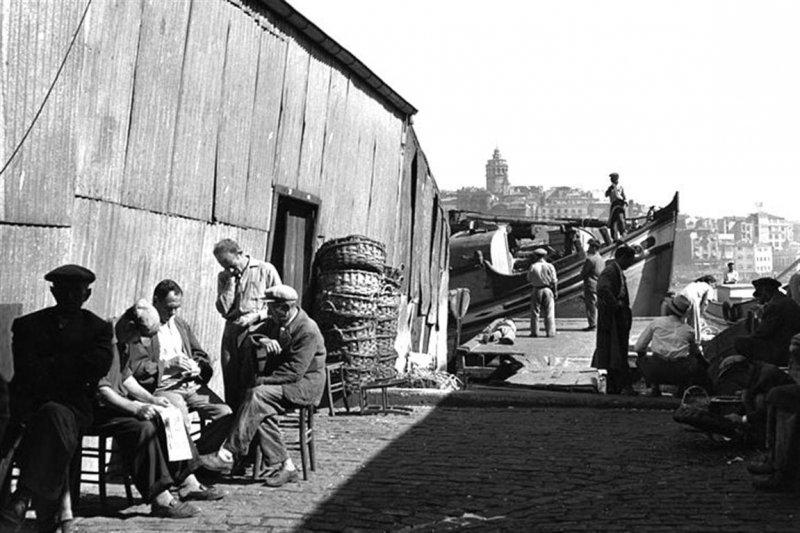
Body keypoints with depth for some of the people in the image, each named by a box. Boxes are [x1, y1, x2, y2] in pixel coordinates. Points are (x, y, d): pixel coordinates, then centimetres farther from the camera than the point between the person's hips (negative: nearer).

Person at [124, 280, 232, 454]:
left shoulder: (182, 325, 24)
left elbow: (201, 355, 27)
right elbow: (135, 367, -7)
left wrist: (197, 366, 3)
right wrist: (169, 364, -14)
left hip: (192, 385, 6)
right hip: (162, 387, -6)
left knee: (226, 415, -18)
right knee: (180, 421, -36)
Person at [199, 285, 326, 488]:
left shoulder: (308, 331, -17)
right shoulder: (275, 323, 11)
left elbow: (294, 372, -22)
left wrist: (260, 381, -20)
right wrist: (263, 340, -11)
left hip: (304, 385, -8)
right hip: (279, 383, 8)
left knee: (257, 396, -30)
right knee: (261, 411, -24)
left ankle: (227, 455, -30)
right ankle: (283, 466, -18)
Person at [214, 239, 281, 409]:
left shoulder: (266, 270, 4)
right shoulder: (224, 277, 16)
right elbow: (223, 310, 5)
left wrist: (256, 316, -10)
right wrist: (231, 282, -1)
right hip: (232, 331, 4)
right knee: (230, 383, 1)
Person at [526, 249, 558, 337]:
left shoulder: (533, 267, -8)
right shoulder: (550, 266, -6)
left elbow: (529, 280, 0)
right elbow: (554, 281, -5)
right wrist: (555, 292, 3)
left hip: (536, 290, 0)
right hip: (547, 290, 0)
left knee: (535, 312, 8)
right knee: (549, 312, 5)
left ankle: (534, 332, 9)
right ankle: (550, 332, 4)